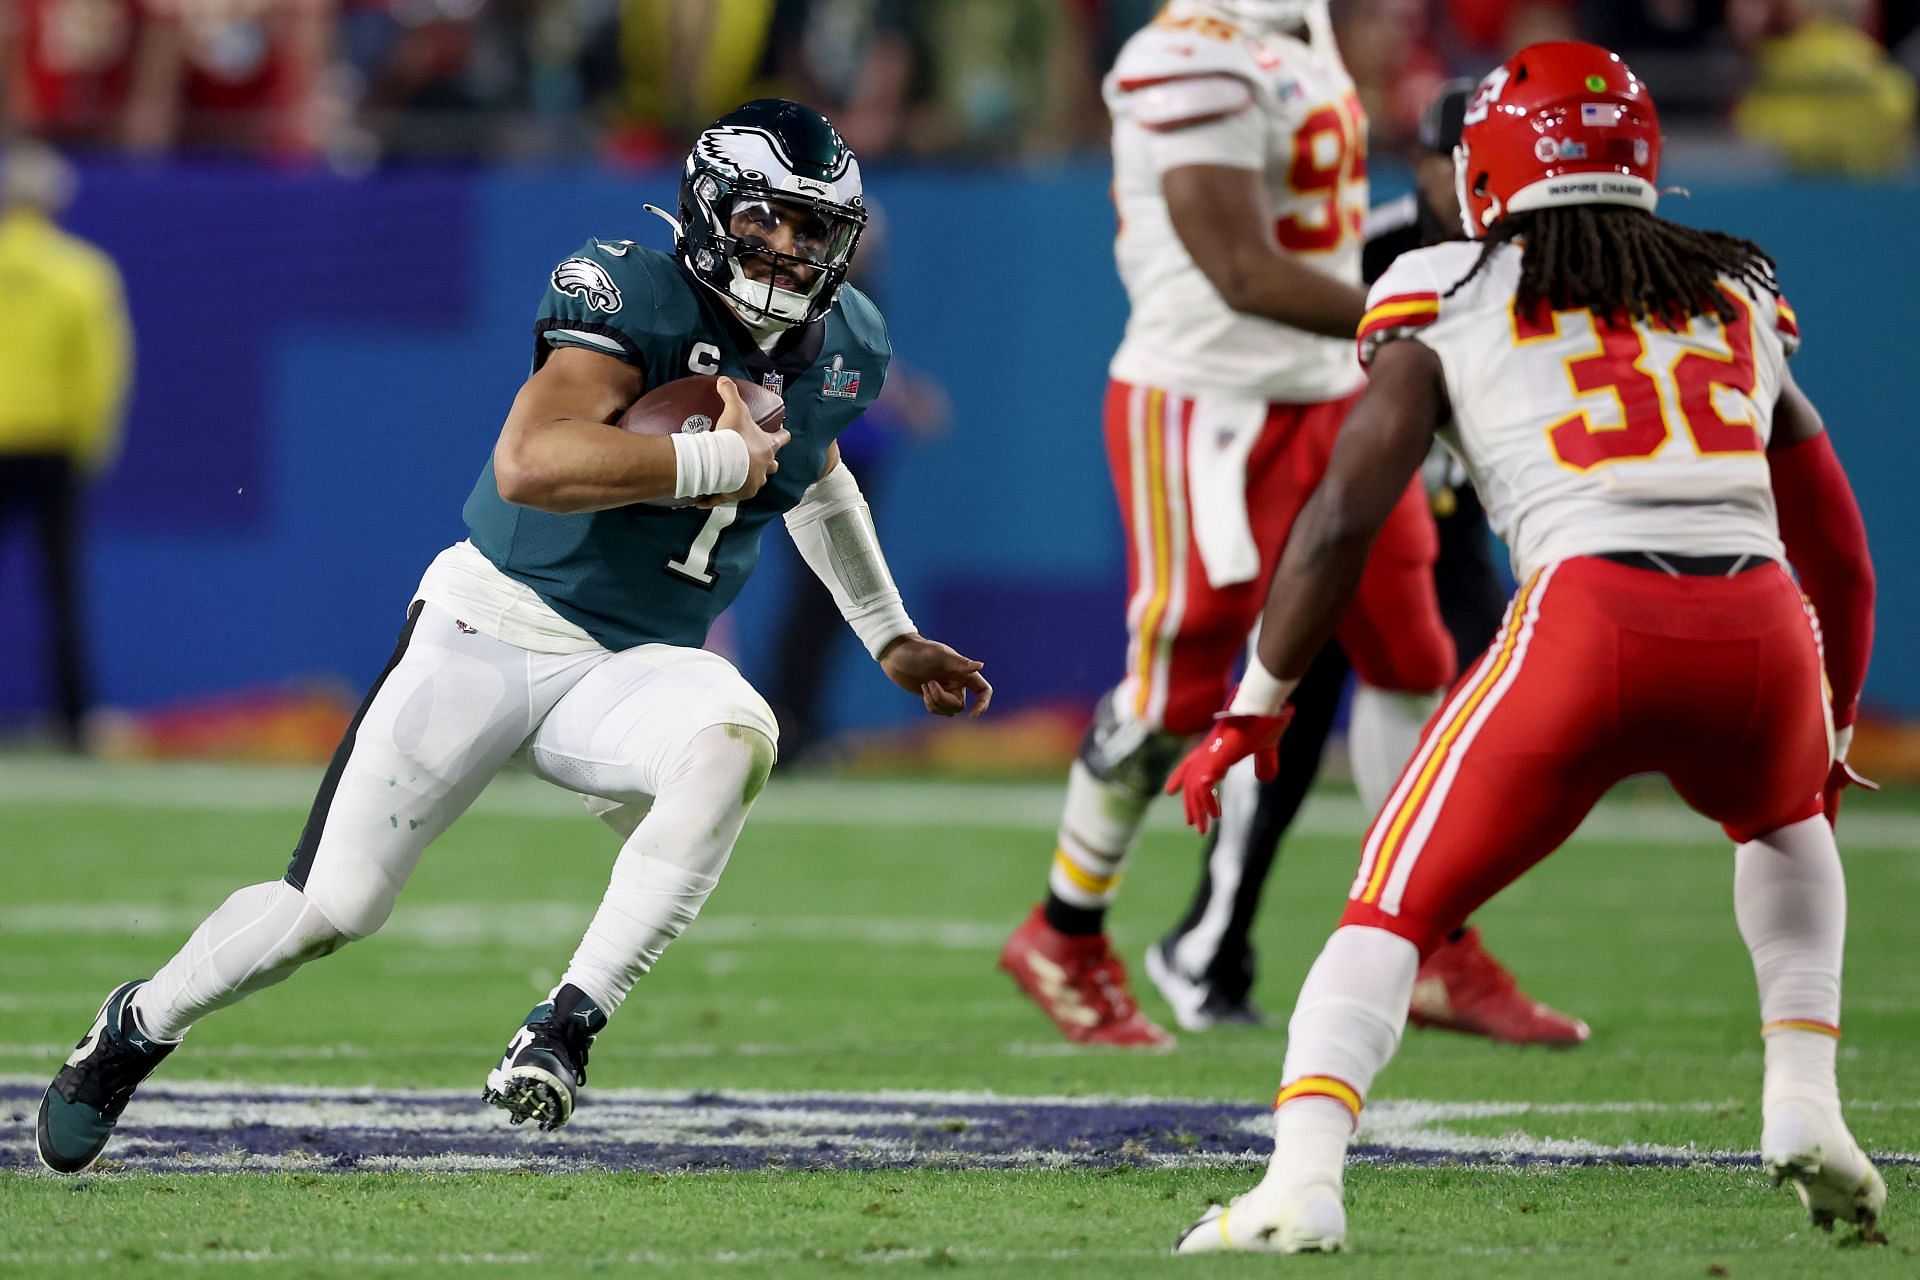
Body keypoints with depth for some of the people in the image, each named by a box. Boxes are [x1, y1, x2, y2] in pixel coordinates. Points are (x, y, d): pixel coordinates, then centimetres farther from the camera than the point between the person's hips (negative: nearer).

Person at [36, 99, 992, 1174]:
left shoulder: (841, 346, 4)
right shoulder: (637, 298, -19)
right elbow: (529, 464, -36)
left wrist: (891, 638, 29)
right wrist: (718, 459, -30)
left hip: (631, 670, 4)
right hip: (495, 632, -4)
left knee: (734, 740, -33)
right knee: (332, 908, -3)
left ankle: (568, 1026, -28)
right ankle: (140, 1026, 28)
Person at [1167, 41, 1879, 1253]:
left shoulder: (1450, 301, 16)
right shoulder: (1742, 304, 28)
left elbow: (1344, 516, 8)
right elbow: (1844, 562, 34)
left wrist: (1256, 710, 17)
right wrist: (1831, 735, 47)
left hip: (1590, 623, -3)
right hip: (1764, 638, 3)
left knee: (1395, 908, 6)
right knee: (1785, 821, 36)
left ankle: (1303, 1180, -15)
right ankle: (1805, 1100, 21)